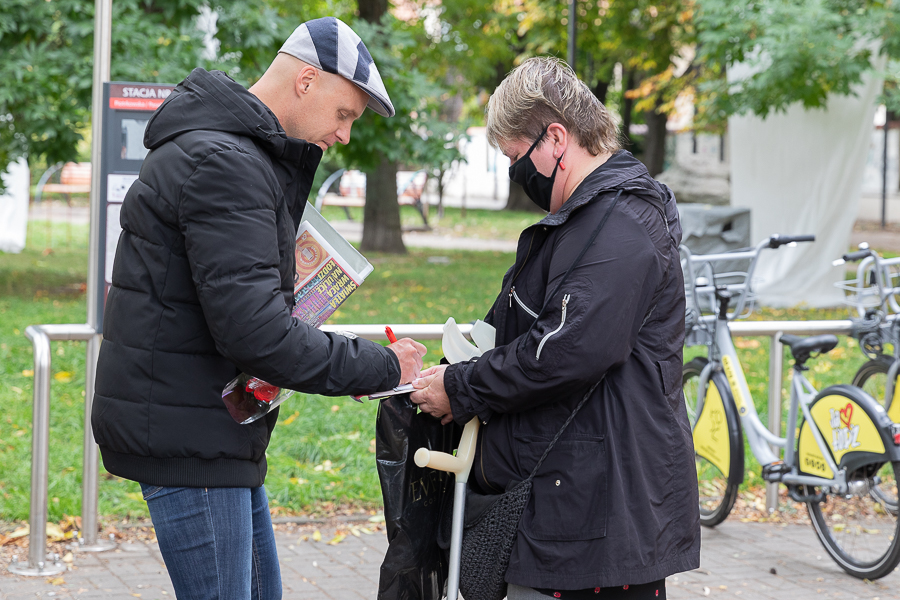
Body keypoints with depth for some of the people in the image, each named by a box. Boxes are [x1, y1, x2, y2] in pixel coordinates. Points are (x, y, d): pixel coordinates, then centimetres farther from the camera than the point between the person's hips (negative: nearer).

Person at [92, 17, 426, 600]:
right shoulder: (222, 163, -20)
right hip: (186, 435, -11)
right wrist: (380, 367, -20)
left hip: (217, 431, 11)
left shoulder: (248, 156, 16)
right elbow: (253, 329, -27)